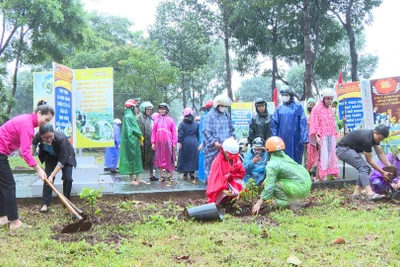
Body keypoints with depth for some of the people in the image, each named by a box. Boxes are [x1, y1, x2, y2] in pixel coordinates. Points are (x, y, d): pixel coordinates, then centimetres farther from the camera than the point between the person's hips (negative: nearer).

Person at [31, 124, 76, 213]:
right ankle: (45, 203, -5)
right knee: (47, 177, -9)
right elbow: (34, 143, -2)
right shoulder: (38, 136, -32)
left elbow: (61, 161, -36)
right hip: (50, 155, 3)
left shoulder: (61, 138, -43)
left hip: (65, 156, -3)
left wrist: (52, 175, -38)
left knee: (67, 178, -12)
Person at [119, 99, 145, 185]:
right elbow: (134, 129, -17)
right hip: (131, 141, -10)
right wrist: (140, 136, -3)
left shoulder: (131, 116, 15)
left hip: (134, 141, 10)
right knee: (131, 159, -3)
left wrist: (139, 137, 4)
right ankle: (131, 179, 5)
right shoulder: (128, 117, -16)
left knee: (136, 158, 12)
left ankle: (137, 178, 17)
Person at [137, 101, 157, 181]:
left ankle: (152, 175, 16)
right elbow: (139, 130, -13)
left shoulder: (150, 117, 16)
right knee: (141, 159, -2)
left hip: (150, 142, 7)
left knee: (151, 159, 9)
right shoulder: (140, 117, -7)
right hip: (143, 142, -7)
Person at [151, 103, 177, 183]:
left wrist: (174, 142, -5)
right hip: (159, 143, 2)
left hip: (168, 142, -2)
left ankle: (171, 176, 7)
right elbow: (153, 132, 8)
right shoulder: (156, 120, 10)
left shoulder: (170, 120, 4)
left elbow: (174, 132, 2)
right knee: (159, 159, 4)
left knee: (169, 159, 0)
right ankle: (162, 176, 12)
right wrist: (153, 143, 1)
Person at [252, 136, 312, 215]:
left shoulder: (272, 164, -11)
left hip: (299, 190, -8)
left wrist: (259, 203, -15)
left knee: (269, 184, -8)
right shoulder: (286, 157, 14)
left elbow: (269, 187, -18)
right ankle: (291, 201, 16)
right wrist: (267, 179, 33)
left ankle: (286, 204, -5)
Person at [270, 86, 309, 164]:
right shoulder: (279, 109, 10)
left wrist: (304, 139, -11)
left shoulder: (298, 107, 4)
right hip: (282, 139, 2)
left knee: (295, 160, 3)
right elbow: (274, 124, 6)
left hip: (295, 139, -2)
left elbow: (303, 123, -3)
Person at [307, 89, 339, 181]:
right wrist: (317, 136, -20)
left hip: (331, 137, 7)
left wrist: (335, 136, 17)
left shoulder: (330, 109, 15)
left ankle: (331, 175, 17)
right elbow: (314, 125, -12)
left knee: (331, 156, 10)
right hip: (321, 137, -7)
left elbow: (333, 124, 19)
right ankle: (320, 177, -5)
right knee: (322, 157, -9)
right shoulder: (316, 109, -6)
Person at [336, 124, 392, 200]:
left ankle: (356, 193, 3)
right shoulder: (367, 139, -27)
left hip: (349, 149, 10)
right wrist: (383, 172, -12)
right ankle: (370, 194, -33)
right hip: (342, 149, -10)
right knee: (363, 167, -23)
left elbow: (380, 154, 7)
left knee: (366, 168, 4)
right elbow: (369, 160, -18)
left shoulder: (375, 138, 1)